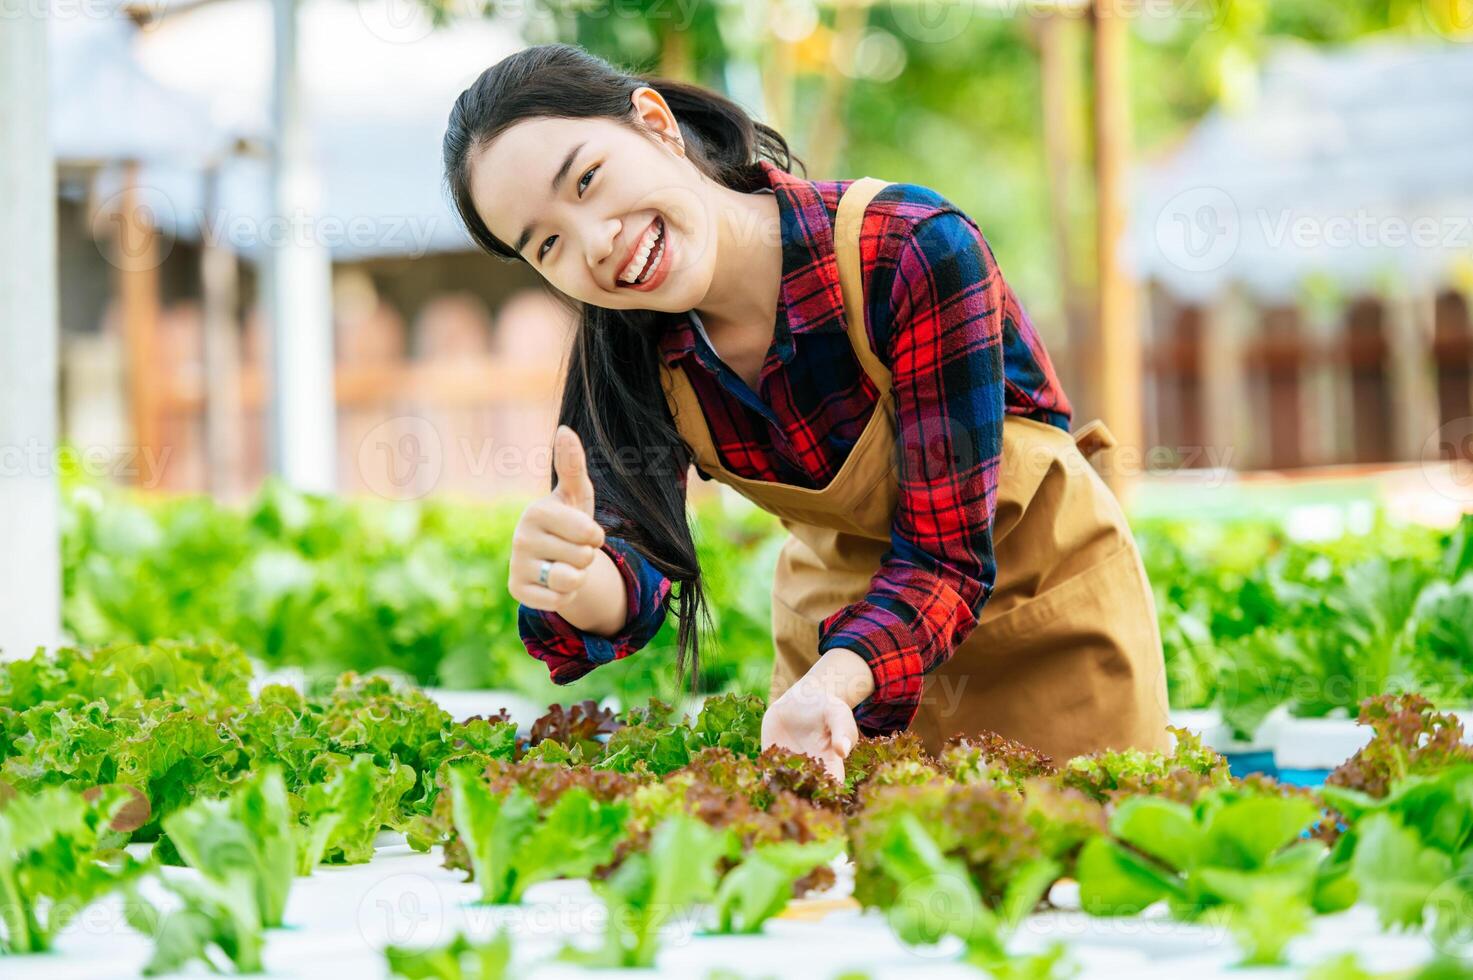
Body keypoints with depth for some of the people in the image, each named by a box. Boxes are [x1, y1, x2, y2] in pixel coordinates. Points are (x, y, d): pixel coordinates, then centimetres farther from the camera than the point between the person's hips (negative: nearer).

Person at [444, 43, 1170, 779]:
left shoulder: (913, 252, -33)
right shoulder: (630, 349, -16)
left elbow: (945, 556, -30)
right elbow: (631, 560, -22)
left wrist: (831, 683, -48)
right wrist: (578, 584, -46)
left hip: (1041, 595, -3)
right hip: (838, 601, 3)